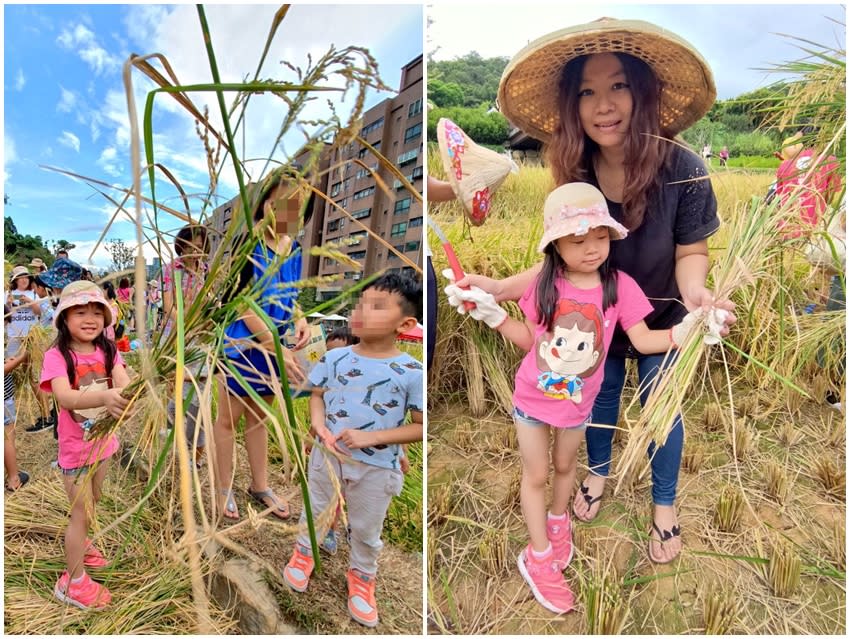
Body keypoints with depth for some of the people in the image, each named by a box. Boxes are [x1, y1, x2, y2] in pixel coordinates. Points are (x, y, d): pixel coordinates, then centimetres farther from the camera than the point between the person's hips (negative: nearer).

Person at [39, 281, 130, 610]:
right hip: (75, 447, -5)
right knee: (82, 512, 4)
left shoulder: (107, 351, -6)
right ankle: (73, 582, 23)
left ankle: (79, 542, 53)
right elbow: (65, 397, -38)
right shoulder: (57, 356, -21)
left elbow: (124, 382, -22)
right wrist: (105, 396, -57)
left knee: (92, 502, 25)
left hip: (103, 440, 5)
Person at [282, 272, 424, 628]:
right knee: (315, 511, 26)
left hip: (377, 468, -2)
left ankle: (362, 577, 46)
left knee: (366, 530, 19)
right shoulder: (333, 358, -10)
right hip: (327, 456, 3)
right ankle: (304, 553, 55)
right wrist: (318, 422, -15)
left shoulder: (412, 372, -21)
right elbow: (317, 395, 6)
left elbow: (421, 426, -15)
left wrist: (372, 437, -24)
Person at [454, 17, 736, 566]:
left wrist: (694, 294, -40)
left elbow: (691, 253, -18)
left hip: (660, 323, -2)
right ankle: (599, 473, 55)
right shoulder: (574, 176, -22)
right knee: (599, 397, 24)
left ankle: (665, 505, 44)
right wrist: (501, 288, -29)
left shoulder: (682, 170, -29)